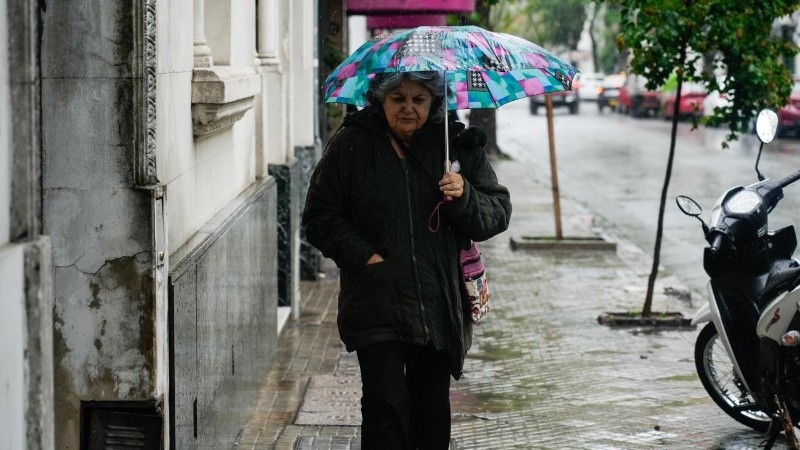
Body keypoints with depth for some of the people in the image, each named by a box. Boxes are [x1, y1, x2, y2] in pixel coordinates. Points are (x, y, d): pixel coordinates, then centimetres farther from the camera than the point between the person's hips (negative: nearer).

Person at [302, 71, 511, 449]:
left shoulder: (458, 145, 5)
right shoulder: (351, 145, 1)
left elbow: (498, 214, 5)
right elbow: (320, 217, 3)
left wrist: (464, 197, -16)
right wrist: (364, 256, -11)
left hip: (440, 307, 2)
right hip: (377, 304, -2)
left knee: (432, 408, 11)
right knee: (386, 401, -13)